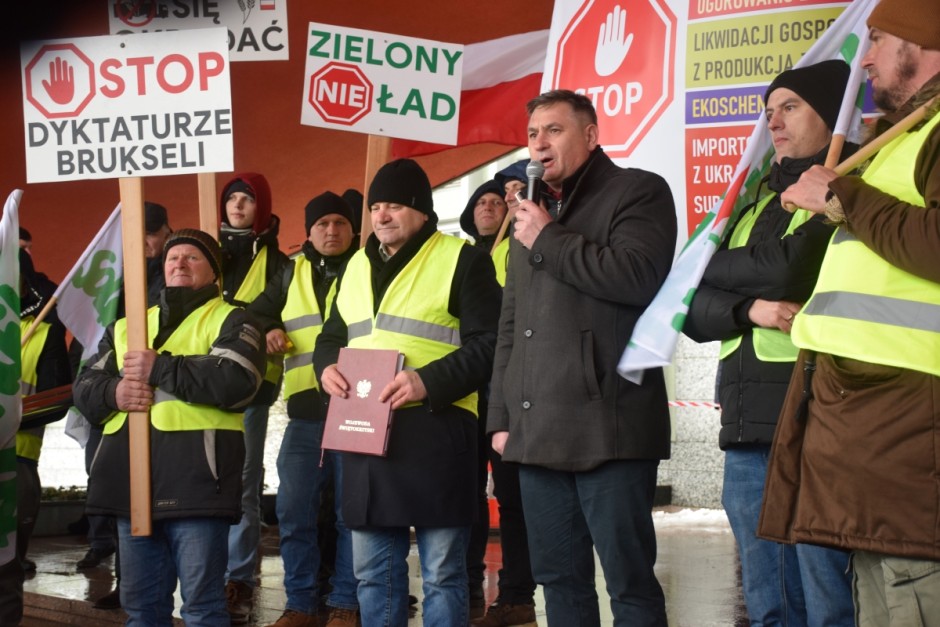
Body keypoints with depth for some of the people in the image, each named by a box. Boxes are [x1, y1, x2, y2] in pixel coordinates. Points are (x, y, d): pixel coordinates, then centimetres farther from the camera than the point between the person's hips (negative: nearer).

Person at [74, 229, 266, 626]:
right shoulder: (125, 327, 24)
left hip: (195, 476, -6)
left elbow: (237, 380, -13)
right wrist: (113, 393, -6)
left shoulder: (230, 321, 6)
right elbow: (84, 388, 17)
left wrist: (159, 369, -12)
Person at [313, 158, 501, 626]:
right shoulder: (358, 266, 18)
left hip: (434, 430, -6)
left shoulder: (461, 259, -2)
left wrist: (429, 382, -22)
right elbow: (331, 337, 25)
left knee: (442, 572, 0)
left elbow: (488, 343, -9)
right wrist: (327, 368, 1)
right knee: (373, 570, 11)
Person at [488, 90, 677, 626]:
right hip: (537, 431, 7)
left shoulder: (638, 192, 1)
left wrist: (549, 240, -7)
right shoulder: (533, 213, 25)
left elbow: (639, 278, -18)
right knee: (559, 580, 10)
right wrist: (501, 416, 16)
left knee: (630, 581, -5)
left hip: (607, 426, -7)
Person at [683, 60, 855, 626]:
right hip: (749, 430, 7)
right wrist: (750, 308, -8)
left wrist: (709, 265, 3)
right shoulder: (757, 202, 21)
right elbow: (693, 308, 14)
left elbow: (786, 266, -16)